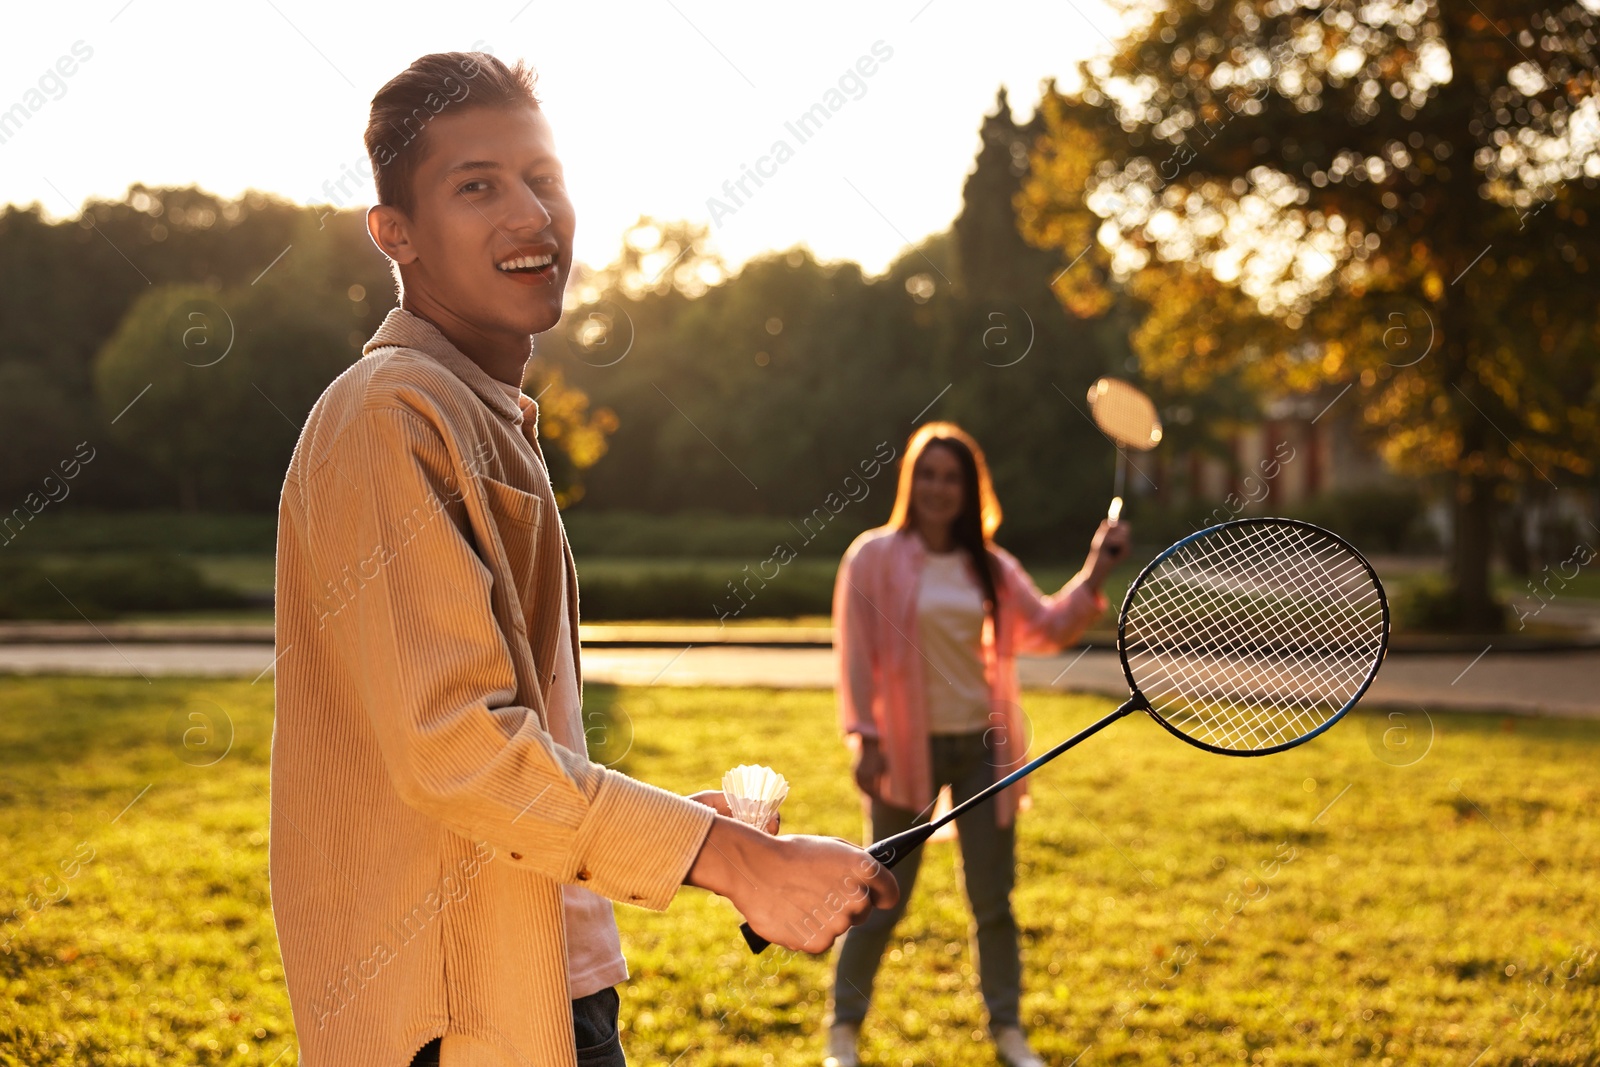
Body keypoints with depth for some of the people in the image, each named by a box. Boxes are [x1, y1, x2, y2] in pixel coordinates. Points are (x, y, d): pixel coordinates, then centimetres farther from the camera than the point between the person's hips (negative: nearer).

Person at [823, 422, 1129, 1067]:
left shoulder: (991, 567, 8)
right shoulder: (875, 557, -6)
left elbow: (1048, 630, 9)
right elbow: (855, 653, -9)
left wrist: (1096, 573, -2)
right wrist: (864, 740, -15)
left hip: (982, 748, 4)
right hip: (908, 750, -4)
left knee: (993, 898, 10)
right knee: (883, 898, 4)